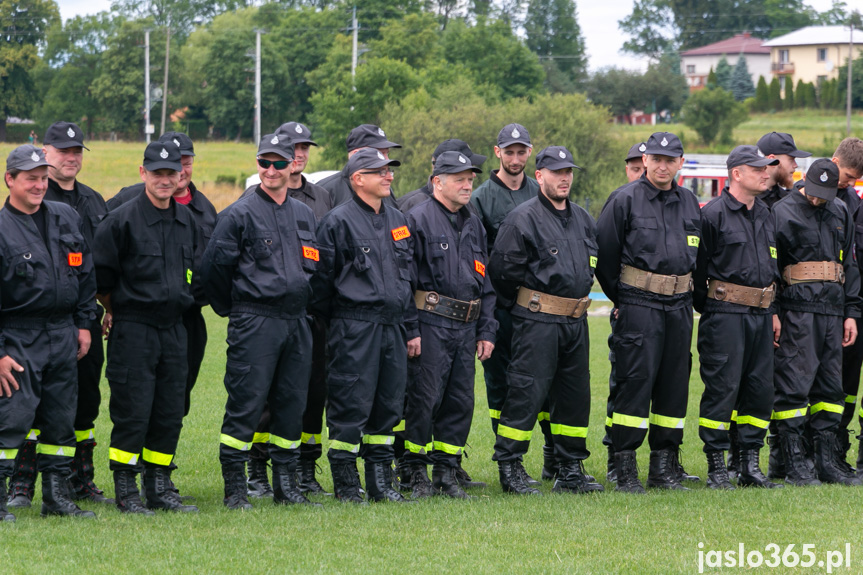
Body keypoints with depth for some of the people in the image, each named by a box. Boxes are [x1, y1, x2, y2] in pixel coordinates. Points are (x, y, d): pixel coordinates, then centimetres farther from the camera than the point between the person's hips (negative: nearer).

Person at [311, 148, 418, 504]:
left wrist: (412, 329, 17)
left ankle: (380, 481, 16)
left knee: (389, 405, 8)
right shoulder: (339, 221, -5)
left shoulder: (398, 221, 17)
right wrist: (326, 324, 0)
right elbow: (322, 278, -2)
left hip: (392, 327, 7)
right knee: (351, 407, -6)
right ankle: (346, 485, 2)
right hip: (354, 326, -7)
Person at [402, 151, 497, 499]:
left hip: (466, 327, 7)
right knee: (424, 398, -7)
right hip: (431, 324, -7)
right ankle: (417, 473, 2)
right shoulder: (418, 219, -4)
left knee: (461, 401, 6)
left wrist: (486, 331, 15)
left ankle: (446, 471, 14)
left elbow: (485, 284, 22)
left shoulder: (473, 225, 18)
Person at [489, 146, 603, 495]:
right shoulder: (523, 219, -9)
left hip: (576, 320, 7)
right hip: (537, 319, -7)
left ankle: (571, 471, 17)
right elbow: (502, 269, -9)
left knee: (575, 394, 9)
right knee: (527, 392, -9)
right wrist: (519, 304, 2)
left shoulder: (582, 219, 15)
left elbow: (592, 263, 27)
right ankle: (508, 468, -3)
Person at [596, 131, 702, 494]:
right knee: (636, 379, -11)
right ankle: (625, 470, -8)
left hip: (679, 306, 6)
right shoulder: (625, 200, -4)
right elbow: (605, 257, -1)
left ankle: (664, 467, 14)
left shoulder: (689, 203, 13)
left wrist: (689, 294, 17)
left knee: (674, 381, 6)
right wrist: (621, 299, 3)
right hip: (639, 304, -6)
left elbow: (699, 256, 24)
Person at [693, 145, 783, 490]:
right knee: (722, 387, -7)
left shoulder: (764, 213, 16)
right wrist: (705, 310, -3)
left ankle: (750, 465, 13)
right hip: (725, 314, -7)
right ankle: (716, 468, -2)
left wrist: (773, 312, 19)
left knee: (760, 387, 6)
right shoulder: (713, 214, -7)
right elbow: (698, 268, -5)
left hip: (760, 314, 7)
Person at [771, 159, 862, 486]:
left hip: (833, 310, 6)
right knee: (794, 384, -8)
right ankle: (795, 463, -6)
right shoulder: (782, 211, -1)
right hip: (797, 309, -6)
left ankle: (828, 460, 11)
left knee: (830, 385, 7)